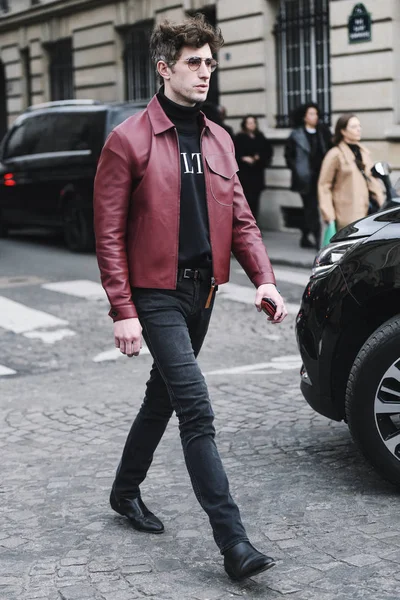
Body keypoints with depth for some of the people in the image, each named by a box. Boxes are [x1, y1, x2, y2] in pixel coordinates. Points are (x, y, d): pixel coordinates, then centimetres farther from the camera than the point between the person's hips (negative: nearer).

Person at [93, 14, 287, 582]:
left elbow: (241, 219, 11)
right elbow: (109, 233, -10)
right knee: (196, 409, -12)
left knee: (163, 395, 19)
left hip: (202, 290, 7)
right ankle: (233, 542, -11)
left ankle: (126, 490, 40)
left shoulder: (218, 140, 10)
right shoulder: (129, 141, -9)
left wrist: (264, 279, -5)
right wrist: (123, 311, -15)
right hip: (156, 294, -7)